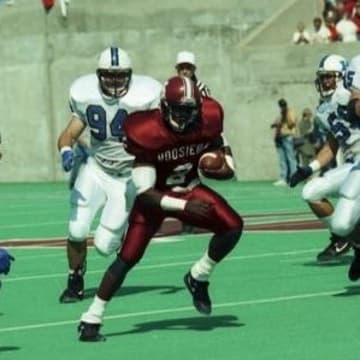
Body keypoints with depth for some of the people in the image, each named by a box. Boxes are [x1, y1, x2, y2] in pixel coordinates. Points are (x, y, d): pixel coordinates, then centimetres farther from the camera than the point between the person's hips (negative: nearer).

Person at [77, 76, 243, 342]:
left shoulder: (208, 120, -16)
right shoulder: (147, 133, -29)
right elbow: (144, 193, -27)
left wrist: (219, 167, -16)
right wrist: (184, 206, -34)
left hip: (190, 190, 4)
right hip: (155, 197, -4)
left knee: (232, 227, -13)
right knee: (129, 257, -13)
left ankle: (198, 279, 10)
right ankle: (91, 320, -4)